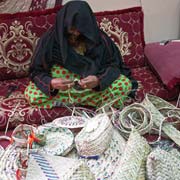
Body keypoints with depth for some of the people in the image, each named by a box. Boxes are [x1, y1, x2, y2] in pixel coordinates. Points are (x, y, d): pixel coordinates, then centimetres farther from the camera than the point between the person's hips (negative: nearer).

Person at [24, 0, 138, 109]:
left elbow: (113, 65, -8)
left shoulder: (98, 38, -14)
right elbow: (36, 72, -10)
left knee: (125, 84, -25)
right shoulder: (50, 39, -16)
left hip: (95, 86, 0)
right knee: (31, 93, -30)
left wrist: (99, 80, -29)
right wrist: (51, 83, -33)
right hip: (59, 88, 0)